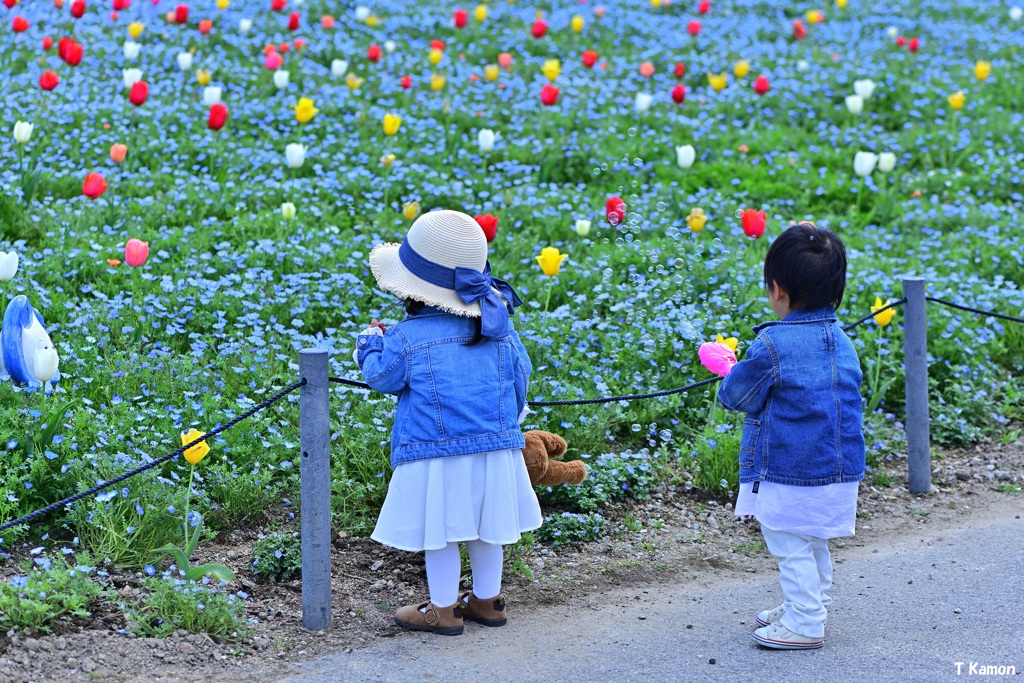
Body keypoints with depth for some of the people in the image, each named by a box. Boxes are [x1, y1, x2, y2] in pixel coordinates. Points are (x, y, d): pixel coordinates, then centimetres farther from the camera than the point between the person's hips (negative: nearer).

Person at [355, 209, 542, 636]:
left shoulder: (406, 338, -9)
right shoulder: (499, 328, 5)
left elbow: (381, 377, 3)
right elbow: (520, 376, 15)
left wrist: (371, 342, 23)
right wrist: (509, 418, 32)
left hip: (435, 453, -5)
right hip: (495, 448, 5)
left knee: (438, 532, 6)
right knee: (484, 527, 17)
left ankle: (443, 610, 15)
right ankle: (487, 600, 29)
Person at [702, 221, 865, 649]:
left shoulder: (773, 345, -20)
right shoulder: (841, 341, 3)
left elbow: (738, 395, -9)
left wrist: (728, 375, 15)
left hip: (790, 474, -8)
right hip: (839, 467, 8)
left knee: (792, 549, 2)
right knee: (814, 546, 21)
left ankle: (803, 625, 7)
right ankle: (807, 608, 33)